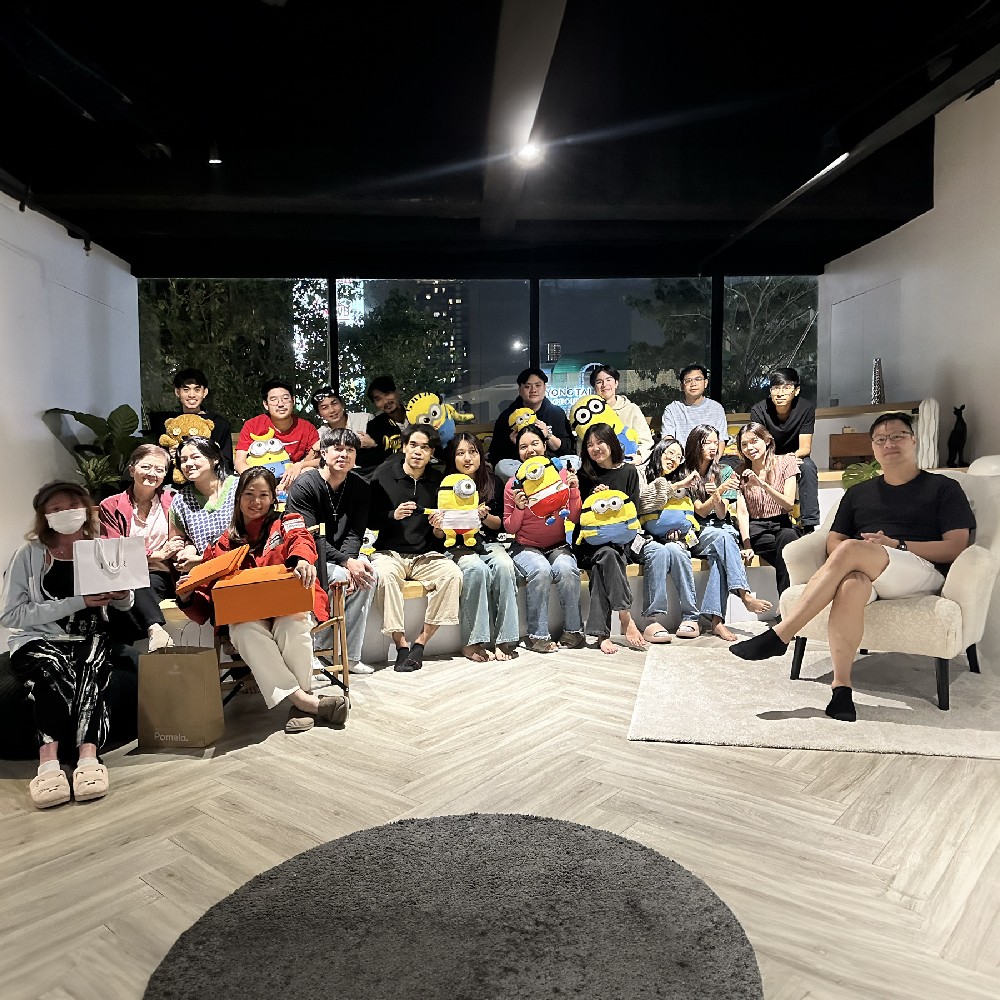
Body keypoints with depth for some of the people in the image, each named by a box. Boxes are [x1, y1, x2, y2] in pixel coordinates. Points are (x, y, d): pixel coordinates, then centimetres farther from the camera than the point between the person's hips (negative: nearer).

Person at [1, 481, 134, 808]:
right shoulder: (29, 554, 1)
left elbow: (124, 604, 19)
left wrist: (121, 596, -8)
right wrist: (77, 602, -17)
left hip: (91, 638, 2)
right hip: (38, 640, -1)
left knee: (89, 668, -32)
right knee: (52, 669, -35)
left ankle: (87, 755, -41)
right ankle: (49, 762, -39)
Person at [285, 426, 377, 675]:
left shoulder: (361, 488, 5)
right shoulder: (305, 485, -11)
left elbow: (355, 534, -2)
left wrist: (349, 561, -23)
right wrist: (346, 562, -27)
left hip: (342, 556, 5)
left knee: (367, 573, -24)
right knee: (343, 577, -29)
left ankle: (349, 655, -15)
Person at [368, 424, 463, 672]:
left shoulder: (438, 482, 7)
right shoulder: (383, 475, 1)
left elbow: (441, 537, 11)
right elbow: (370, 521, 1)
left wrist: (438, 528, -12)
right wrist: (393, 515, -17)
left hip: (426, 556, 2)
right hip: (390, 553, -2)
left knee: (453, 573, -26)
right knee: (385, 574, -35)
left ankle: (420, 643, -18)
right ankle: (401, 646, -26)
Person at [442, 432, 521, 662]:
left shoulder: (494, 483, 9)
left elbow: (499, 524, 12)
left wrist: (484, 515, -9)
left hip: (488, 544, 3)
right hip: (458, 547, -2)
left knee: (505, 566, -30)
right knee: (477, 569, -35)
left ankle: (505, 640, -27)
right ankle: (472, 642, -29)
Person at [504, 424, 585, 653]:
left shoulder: (562, 474, -1)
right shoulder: (513, 484, -4)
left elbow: (575, 519, 0)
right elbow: (510, 528, 2)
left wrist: (574, 492, -15)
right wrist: (519, 508, -17)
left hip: (558, 546, 1)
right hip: (526, 547, -1)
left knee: (567, 570, -30)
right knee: (541, 571, -32)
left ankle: (573, 630, -11)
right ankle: (538, 635, -17)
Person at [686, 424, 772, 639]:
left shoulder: (724, 472, 9)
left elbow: (722, 514, 2)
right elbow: (700, 511, -5)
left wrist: (718, 497, -20)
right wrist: (720, 491, -19)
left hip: (722, 530, 2)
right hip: (697, 535, -1)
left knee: (719, 555, -34)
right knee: (723, 537, -35)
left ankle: (716, 619, -43)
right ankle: (745, 595, -44)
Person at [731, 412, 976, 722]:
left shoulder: (943, 488, 15)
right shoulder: (858, 493, 27)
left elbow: (956, 547, 3)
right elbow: (833, 540, 19)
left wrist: (896, 544, -9)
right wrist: (844, 558, -5)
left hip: (922, 572, -3)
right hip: (864, 570, 3)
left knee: (851, 549, -33)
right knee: (851, 585, -37)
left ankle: (778, 635, -34)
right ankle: (841, 687, -39)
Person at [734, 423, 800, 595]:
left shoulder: (785, 463, 3)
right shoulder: (741, 473, 7)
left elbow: (789, 503, -8)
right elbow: (742, 512, -3)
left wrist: (763, 485, -24)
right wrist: (747, 545, -17)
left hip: (781, 524, 0)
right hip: (754, 529, 0)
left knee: (787, 536, -37)